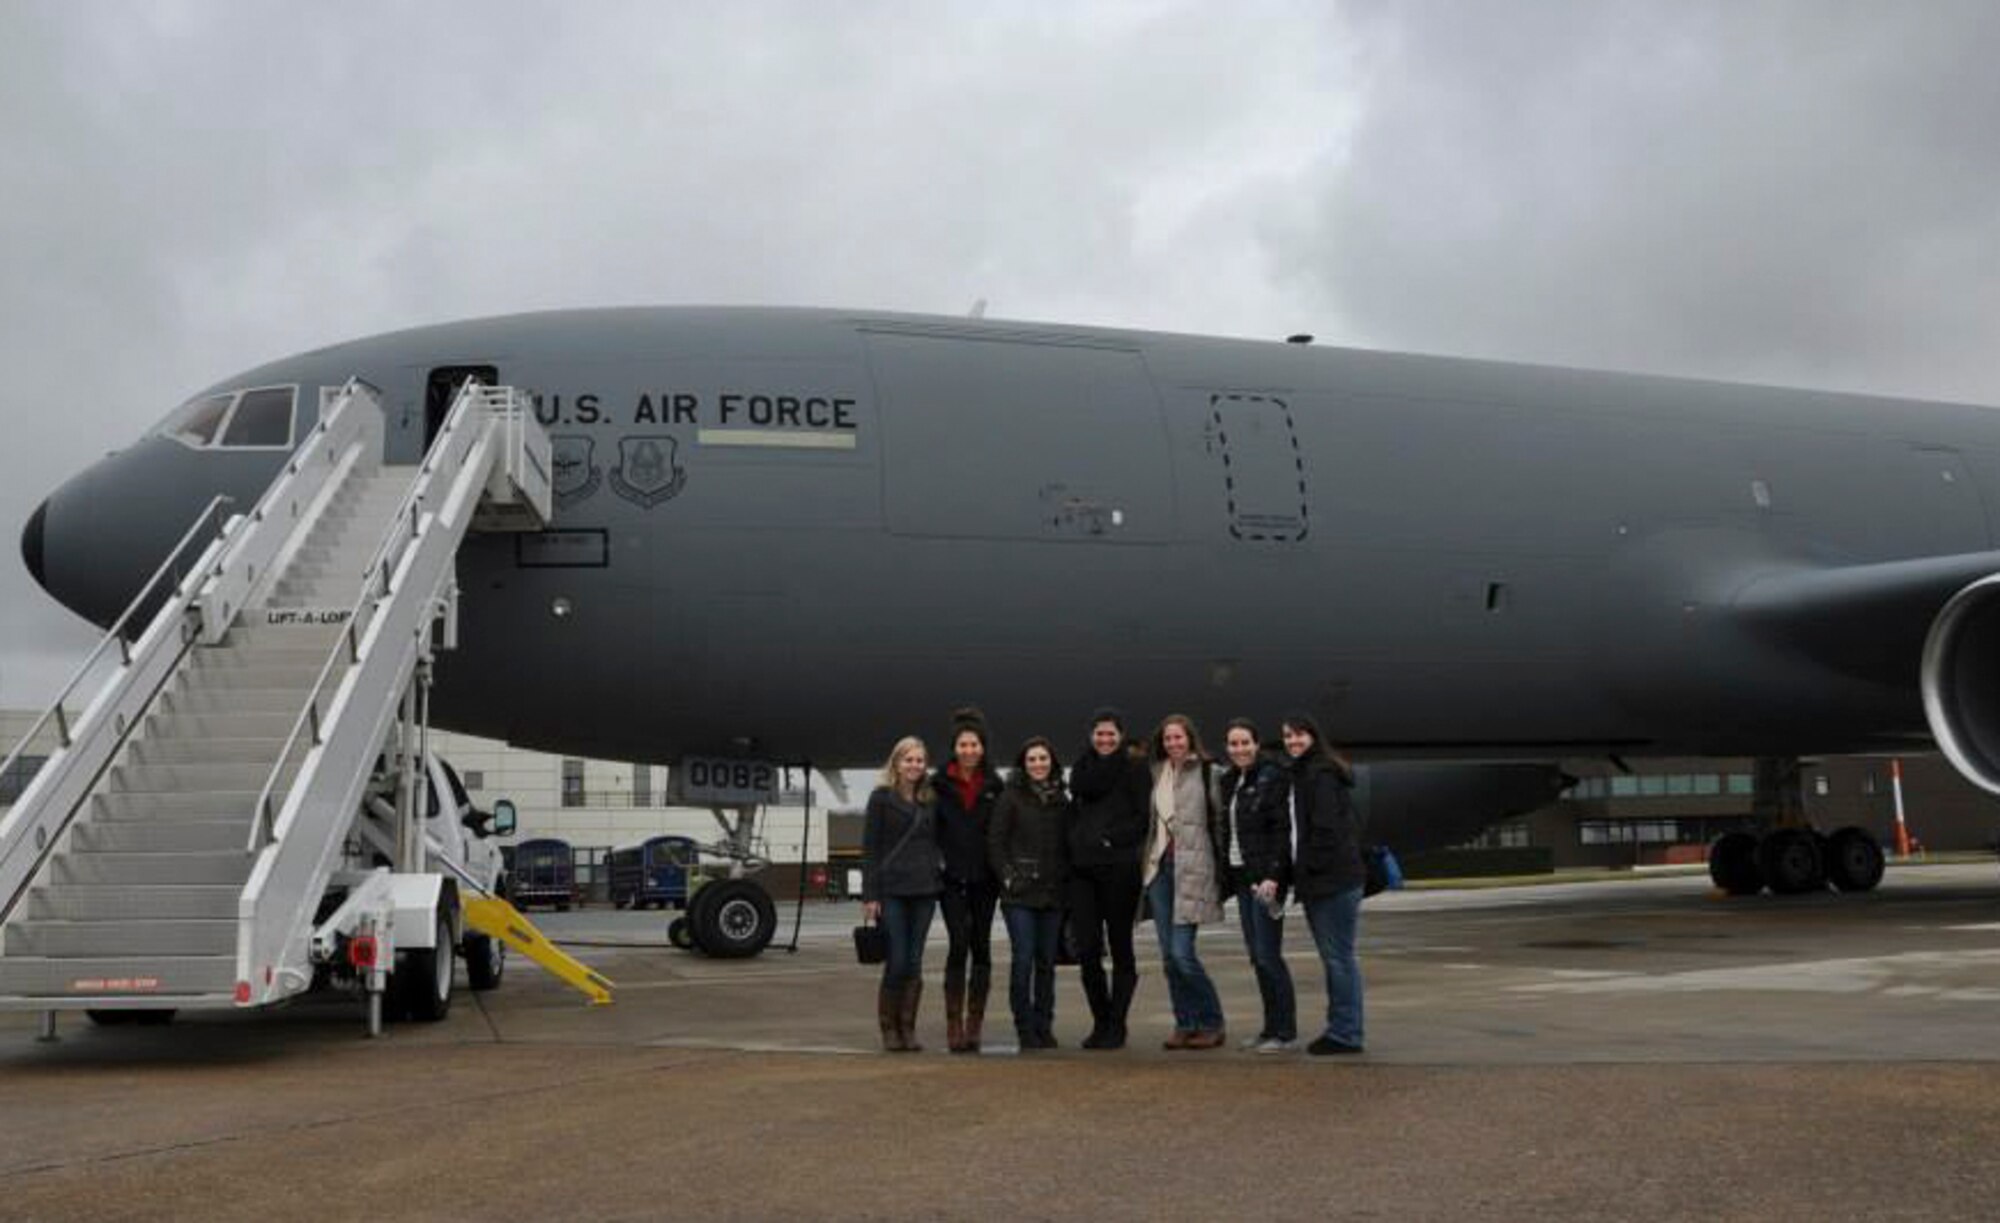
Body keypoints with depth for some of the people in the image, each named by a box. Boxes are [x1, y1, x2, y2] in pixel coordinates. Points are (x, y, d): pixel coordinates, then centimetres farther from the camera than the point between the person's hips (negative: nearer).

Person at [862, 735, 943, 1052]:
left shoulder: (931, 800, 12)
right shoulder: (881, 798, -1)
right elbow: (869, 849, -4)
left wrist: (939, 877, 5)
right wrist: (869, 895, -9)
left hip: (924, 890, 4)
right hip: (891, 890, -4)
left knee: (914, 962, 5)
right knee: (896, 961, -5)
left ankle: (908, 1028, 12)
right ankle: (889, 1029, 8)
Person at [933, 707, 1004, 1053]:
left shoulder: (994, 786, 8)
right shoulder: (939, 784, 2)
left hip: (984, 878, 2)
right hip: (952, 877, -2)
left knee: (981, 947, 5)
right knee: (959, 944, -11)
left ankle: (974, 1025, 13)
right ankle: (954, 1024, -6)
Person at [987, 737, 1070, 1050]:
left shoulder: (1061, 799, 12)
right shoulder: (1011, 797, -1)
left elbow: (1067, 845, 17)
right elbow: (995, 840, -2)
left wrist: (1065, 878, 7)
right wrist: (1007, 876, -8)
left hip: (1052, 892, 4)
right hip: (1019, 893, -4)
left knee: (1047, 960, 7)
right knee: (1023, 959, -8)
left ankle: (1044, 1027, 15)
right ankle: (1025, 1029, 1)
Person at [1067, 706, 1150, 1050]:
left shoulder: (1135, 769, 1)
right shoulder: (1082, 767, 17)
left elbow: (1144, 817, -8)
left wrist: (1113, 838, -13)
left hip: (1119, 868, -4)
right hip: (1082, 867, 4)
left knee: (1121, 949, 3)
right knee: (1087, 950, 1)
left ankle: (1116, 1025, 12)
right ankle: (1100, 1022, 16)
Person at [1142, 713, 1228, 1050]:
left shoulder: (1206, 772, -5)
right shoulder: (1157, 774, 14)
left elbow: (1219, 820, -6)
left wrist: (1221, 870, -8)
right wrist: (1149, 859, 15)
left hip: (1192, 868, -6)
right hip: (1160, 867, 6)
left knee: (1182, 953, -10)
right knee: (1169, 955, 7)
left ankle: (1211, 1024, 6)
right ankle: (1185, 1024, 17)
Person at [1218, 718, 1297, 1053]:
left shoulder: (1272, 777, -9)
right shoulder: (1228, 781, 14)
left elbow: (1282, 829, -14)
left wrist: (1273, 876, -21)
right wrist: (1227, 877, 12)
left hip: (1266, 876, -8)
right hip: (1240, 875, 8)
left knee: (1268, 955, -7)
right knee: (1256, 956, 10)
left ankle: (1286, 1032, 0)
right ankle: (1271, 1028, 17)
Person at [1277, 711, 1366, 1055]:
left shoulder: (1323, 775, -12)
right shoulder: (1300, 775, 19)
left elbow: (1327, 829, -18)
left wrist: (1311, 869, -12)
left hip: (1335, 880, -10)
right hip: (1318, 883, 10)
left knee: (1339, 956, -5)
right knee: (1333, 957, 14)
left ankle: (1345, 1033, 1)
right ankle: (1340, 1027, 20)